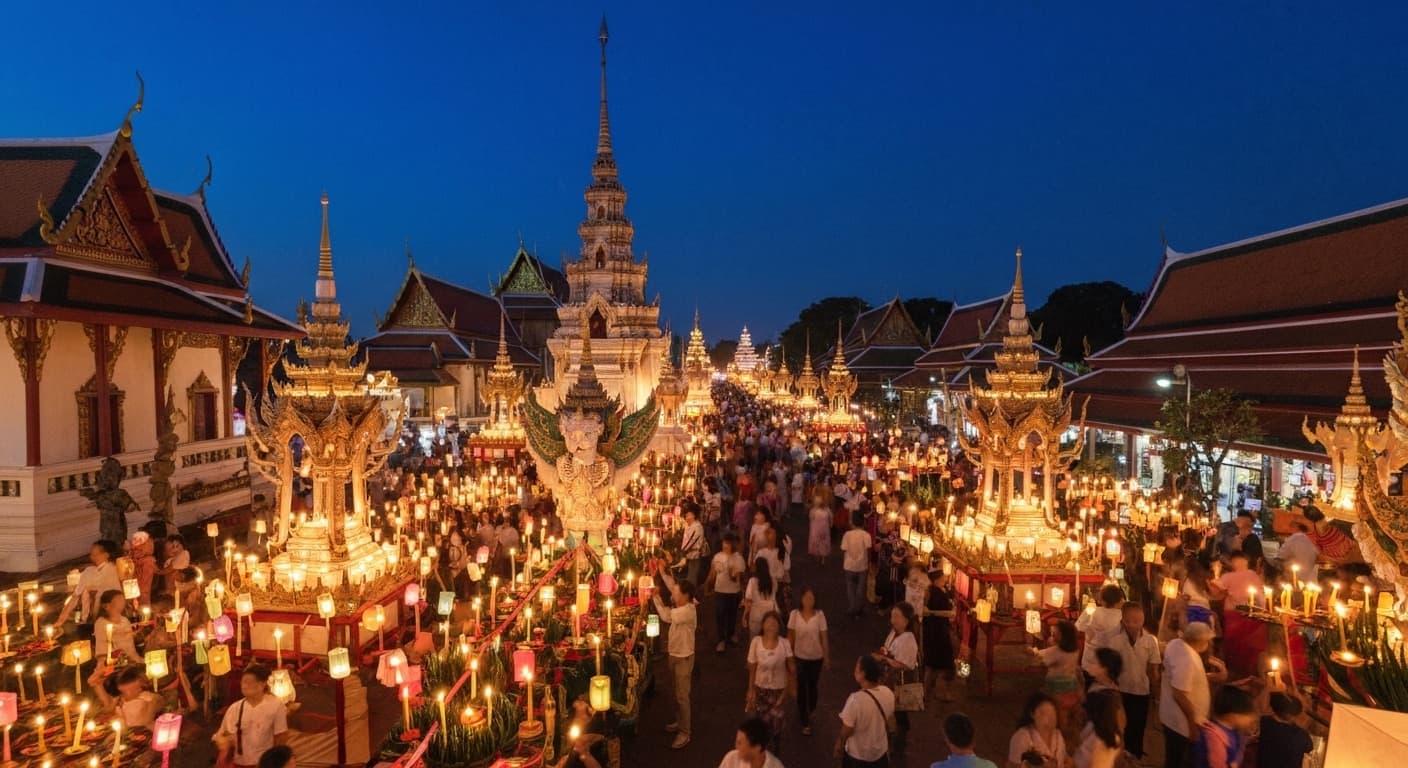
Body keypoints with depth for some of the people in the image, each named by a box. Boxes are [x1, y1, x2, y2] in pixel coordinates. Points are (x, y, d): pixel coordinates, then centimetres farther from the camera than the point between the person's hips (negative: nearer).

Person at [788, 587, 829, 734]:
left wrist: (826, 657, -3)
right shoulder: (794, 614, -12)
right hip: (800, 657, 0)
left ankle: (809, 710, 47)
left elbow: (824, 637, -7)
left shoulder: (819, 615, -14)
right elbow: (790, 636, -3)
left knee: (813, 686, 20)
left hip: (816, 657, 0)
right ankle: (805, 722, 18)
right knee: (801, 688, 4)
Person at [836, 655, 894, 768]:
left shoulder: (856, 700, -33)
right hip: (881, 750, 5)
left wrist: (839, 745, -3)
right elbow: (887, 718, 3)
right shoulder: (888, 693, -15)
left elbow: (846, 730, -21)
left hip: (857, 754, -5)